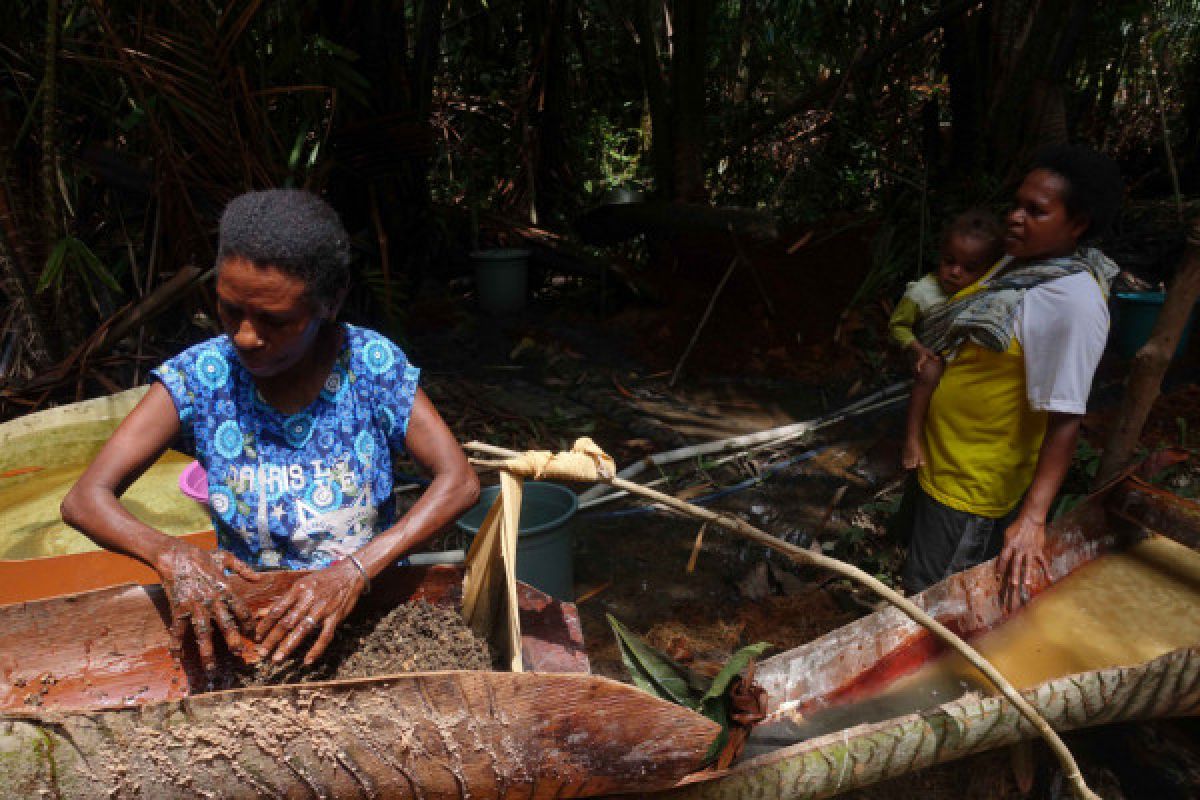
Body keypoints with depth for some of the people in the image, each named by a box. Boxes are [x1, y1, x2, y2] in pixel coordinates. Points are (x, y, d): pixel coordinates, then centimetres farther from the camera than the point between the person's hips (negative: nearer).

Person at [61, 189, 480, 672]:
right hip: (244, 618, 2)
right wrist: (171, 555, -30)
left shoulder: (372, 364, -11)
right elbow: (84, 499, -9)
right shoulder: (201, 377, -8)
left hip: (374, 608, -2)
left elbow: (460, 481, -17)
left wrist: (357, 569, -30)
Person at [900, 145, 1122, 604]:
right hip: (945, 462, 9)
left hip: (973, 487, -9)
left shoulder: (1074, 301, -26)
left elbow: (1065, 418, -29)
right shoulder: (1021, 264, 1)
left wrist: (1032, 519, -33)